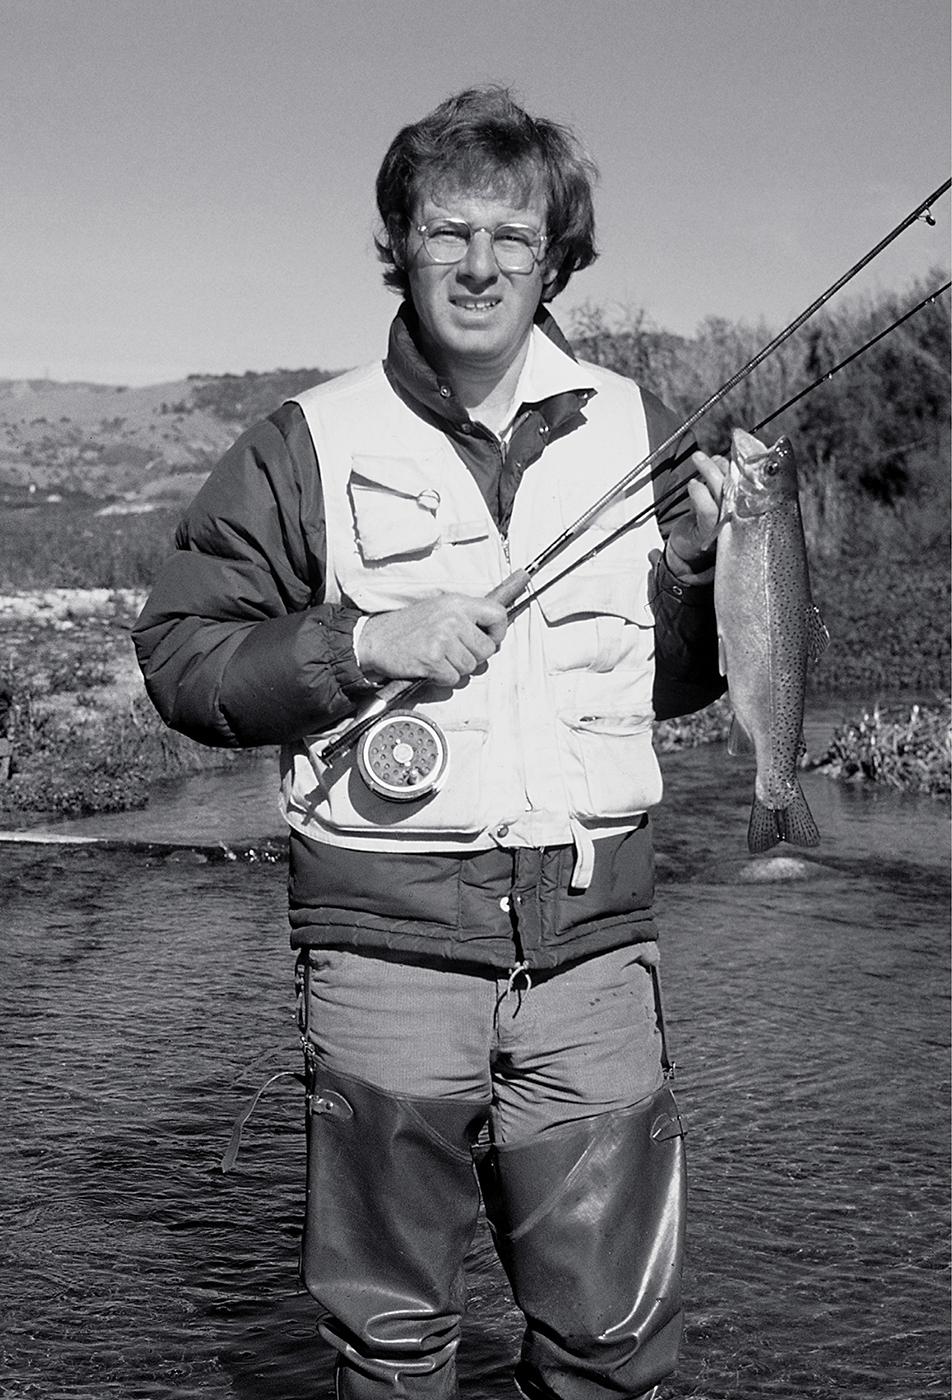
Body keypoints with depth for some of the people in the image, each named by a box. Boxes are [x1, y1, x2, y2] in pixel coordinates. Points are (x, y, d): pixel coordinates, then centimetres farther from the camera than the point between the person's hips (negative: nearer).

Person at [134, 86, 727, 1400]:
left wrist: (706, 562, -2)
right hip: (388, 940, -2)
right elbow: (176, 652, 0)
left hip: (593, 934, 2)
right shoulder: (310, 444, 1)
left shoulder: (633, 427, 10)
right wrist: (361, 641, -13)